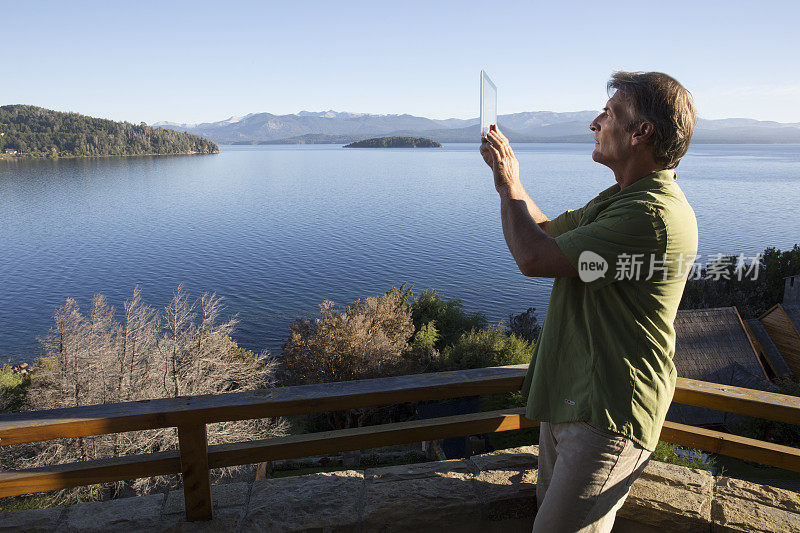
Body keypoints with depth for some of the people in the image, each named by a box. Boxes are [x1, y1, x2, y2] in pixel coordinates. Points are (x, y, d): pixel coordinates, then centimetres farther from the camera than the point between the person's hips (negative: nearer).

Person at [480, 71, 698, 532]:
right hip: (569, 397, 10)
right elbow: (546, 230, 20)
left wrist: (508, 183, -10)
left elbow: (534, 257, -26)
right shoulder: (622, 199, 11)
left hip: (608, 416, -10)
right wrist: (507, 174, 7)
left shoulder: (654, 216, -26)